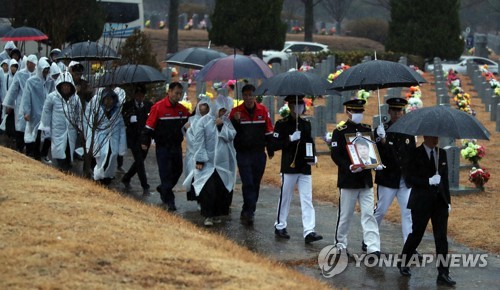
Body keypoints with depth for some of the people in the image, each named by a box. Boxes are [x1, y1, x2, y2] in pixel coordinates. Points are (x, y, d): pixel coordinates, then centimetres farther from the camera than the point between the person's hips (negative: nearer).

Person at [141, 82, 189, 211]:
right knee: (166, 173, -4)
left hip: (176, 146, 6)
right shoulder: (158, 107, -11)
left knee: (177, 171, 14)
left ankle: (163, 190, 36)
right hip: (163, 147, -6)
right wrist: (145, 142, -13)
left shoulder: (182, 109, 6)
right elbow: (149, 125, -10)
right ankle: (169, 200, 0)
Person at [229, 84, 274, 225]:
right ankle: (249, 212, -8)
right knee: (248, 184, -10)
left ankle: (247, 212, 21)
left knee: (255, 184, 9)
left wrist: (270, 150, 9)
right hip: (243, 154, -3)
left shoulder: (263, 110, 3)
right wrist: (235, 121, -22)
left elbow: (268, 131, 9)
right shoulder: (236, 111, -2)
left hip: (259, 154, 3)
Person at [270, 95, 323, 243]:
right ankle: (280, 227, 21)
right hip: (289, 167, -4)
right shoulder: (282, 124, -4)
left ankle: (309, 232, -9)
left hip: (305, 168, 4)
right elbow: (274, 145, -10)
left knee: (307, 200, -4)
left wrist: (313, 156, 3)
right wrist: (290, 139, -21)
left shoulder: (306, 124, 11)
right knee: (285, 198, 5)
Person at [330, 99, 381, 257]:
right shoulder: (340, 131, -5)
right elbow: (335, 155, -11)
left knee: (368, 214, -3)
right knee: (345, 214, 6)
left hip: (366, 180, 4)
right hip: (348, 179, -4)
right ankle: (340, 243, 24)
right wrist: (349, 167, -25)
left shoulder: (367, 129, 9)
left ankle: (373, 248, -9)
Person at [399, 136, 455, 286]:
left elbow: (445, 178, 13)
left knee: (441, 237, 0)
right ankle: (403, 264, 26)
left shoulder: (442, 153, 9)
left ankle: (443, 274, 1)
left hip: (440, 202, 5)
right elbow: (409, 178, -12)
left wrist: (448, 201, 11)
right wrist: (429, 181, -22)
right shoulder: (416, 154, -8)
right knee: (416, 235, 5)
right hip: (422, 202, -5)